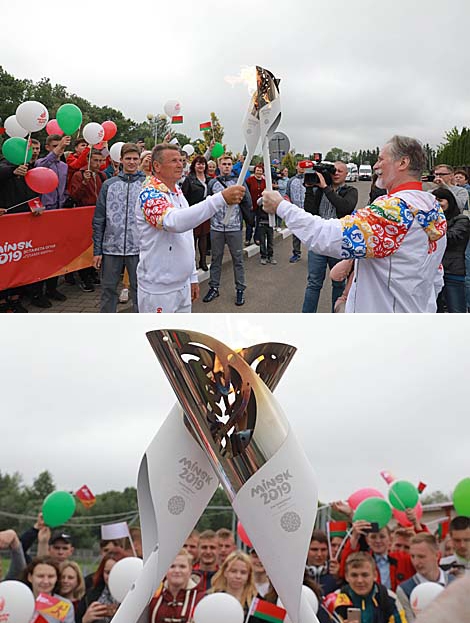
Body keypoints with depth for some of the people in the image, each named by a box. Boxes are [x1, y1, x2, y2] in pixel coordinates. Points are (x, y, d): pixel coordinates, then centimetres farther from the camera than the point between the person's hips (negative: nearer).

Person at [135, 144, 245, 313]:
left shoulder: (178, 193, 12)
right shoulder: (150, 195, -17)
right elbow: (175, 222, -38)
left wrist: (193, 276, 15)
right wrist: (221, 198, -42)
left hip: (183, 285, 9)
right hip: (158, 290, -8)